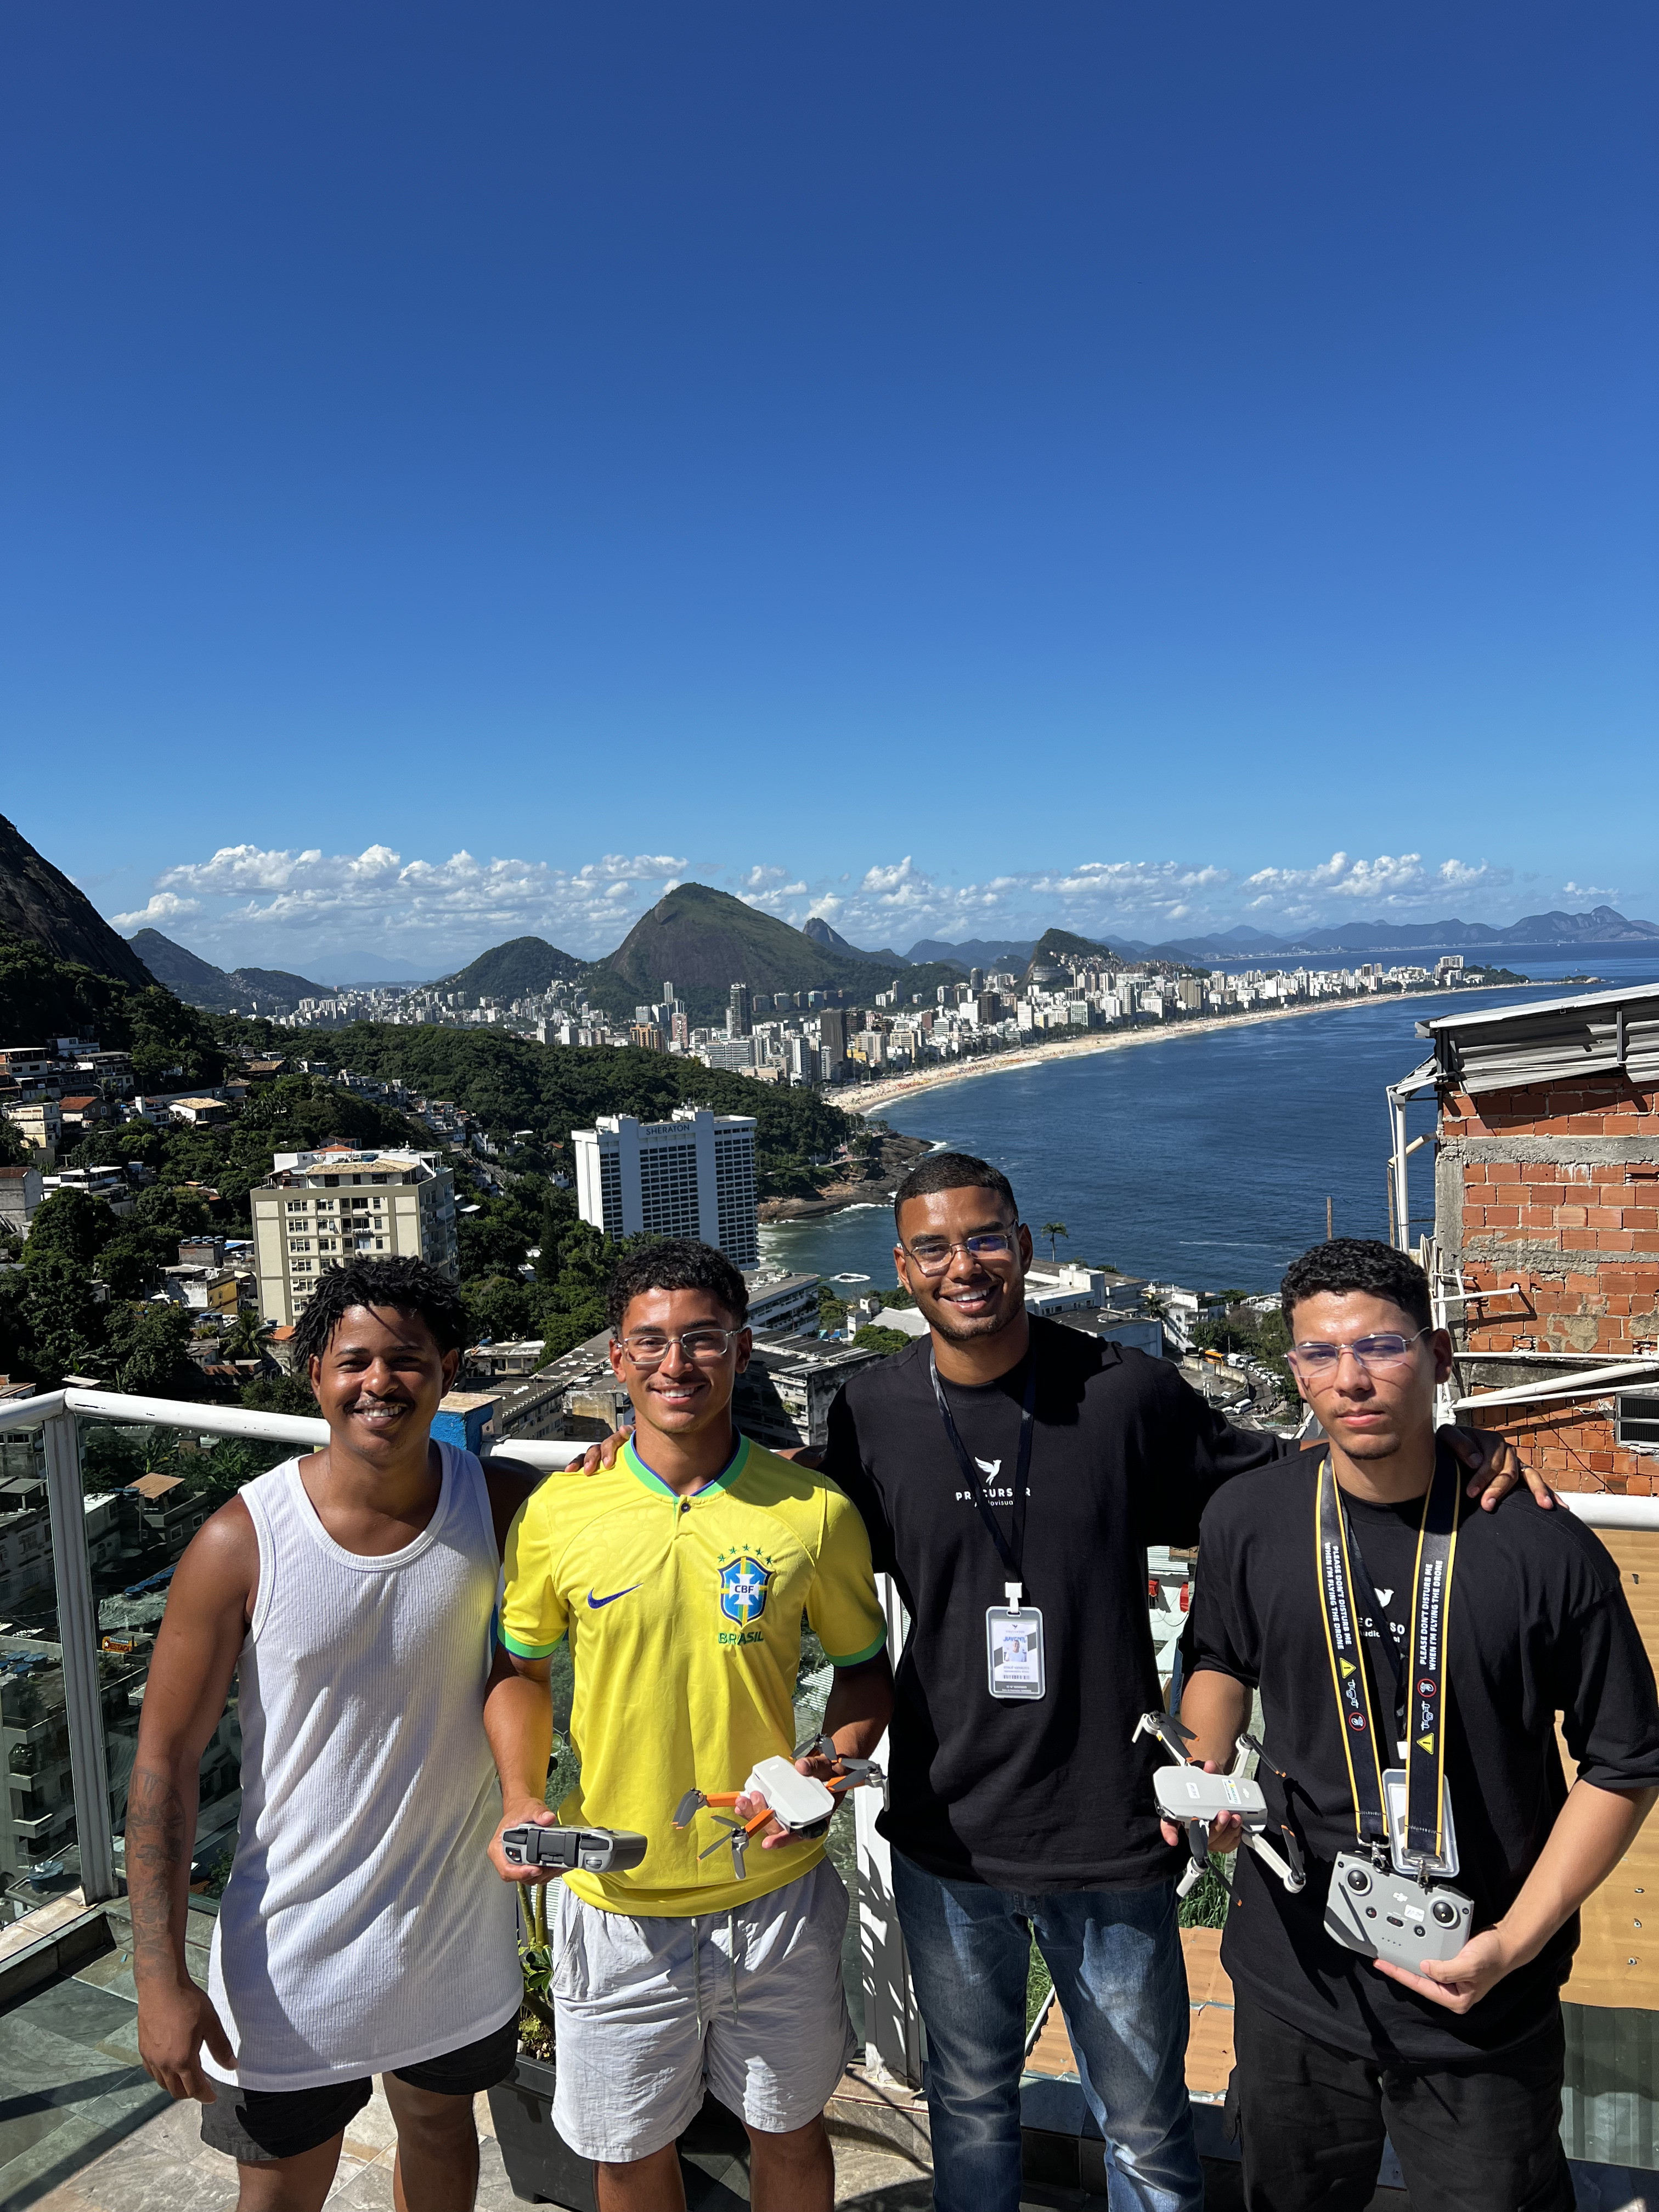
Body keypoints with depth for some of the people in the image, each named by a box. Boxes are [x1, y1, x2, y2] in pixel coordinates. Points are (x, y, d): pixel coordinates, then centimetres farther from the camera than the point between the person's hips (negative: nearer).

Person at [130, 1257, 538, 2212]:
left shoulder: (500, 1503, -13)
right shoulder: (243, 1542, -19)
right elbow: (166, 1758, -12)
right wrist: (160, 1978, -12)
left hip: (460, 1930, 3)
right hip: (297, 1957, -2)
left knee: (442, 2128, 27)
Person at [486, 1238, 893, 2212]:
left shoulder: (816, 1512, -11)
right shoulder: (558, 1513, -10)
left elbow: (866, 1668, 2)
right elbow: (522, 1671, 5)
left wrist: (831, 1767, -15)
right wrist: (522, 1801, -9)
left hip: (778, 1895, 0)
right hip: (617, 1904, 0)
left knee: (790, 2131, 21)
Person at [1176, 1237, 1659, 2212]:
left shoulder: (1541, 1548, -17)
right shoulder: (1247, 1520, -9)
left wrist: (1517, 1940, -13)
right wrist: (1204, 1773, -8)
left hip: (1483, 2011, -2)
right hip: (1294, 1974, 3)